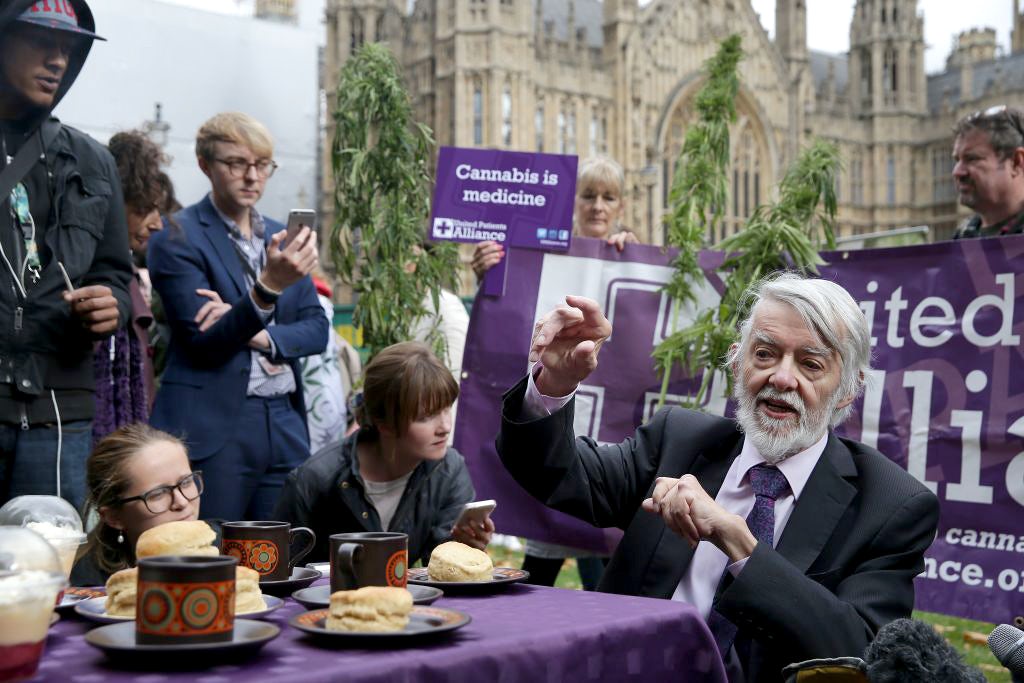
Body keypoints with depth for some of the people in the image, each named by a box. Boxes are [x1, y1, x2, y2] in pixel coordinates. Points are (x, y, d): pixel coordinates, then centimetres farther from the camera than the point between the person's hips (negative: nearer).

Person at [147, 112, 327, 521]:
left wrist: (260, 336, -10)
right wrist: (267, 288, -28)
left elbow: (317, 329, 10)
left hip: (285, 424, 6)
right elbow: (204, 340, -13)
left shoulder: (281, 238, 14)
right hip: (214, 427, -5)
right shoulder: (178, 238, -4)